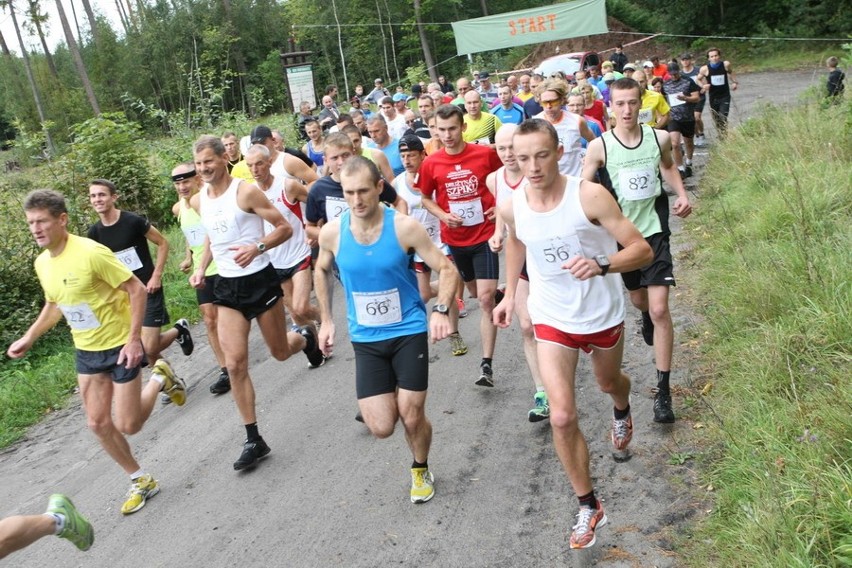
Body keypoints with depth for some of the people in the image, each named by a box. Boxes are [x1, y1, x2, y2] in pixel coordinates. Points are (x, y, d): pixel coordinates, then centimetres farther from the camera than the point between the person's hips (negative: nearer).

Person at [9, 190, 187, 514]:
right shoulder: (42, 263, 0)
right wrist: (29, 338, 9)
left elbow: (137, 290, -21)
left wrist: (134, 338, -24)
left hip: (120, 346, -7)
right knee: (98, 423, 7)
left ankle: (159, 381, 25)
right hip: (86, 351, 7)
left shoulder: (91, 253, -24)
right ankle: (141, 481, 24)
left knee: (128, 425, -2)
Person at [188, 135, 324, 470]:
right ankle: (253, 440, 3)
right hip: (227, 286, 4)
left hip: (259, 280, -4)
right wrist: (201, 268, 9)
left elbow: (285, 228, -11)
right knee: (235, 364, -6)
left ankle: (307, 337, 50)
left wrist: (257, 247, -27)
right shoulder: (197, 201, 5)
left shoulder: (246, 191, -13)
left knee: (280, 352, 11)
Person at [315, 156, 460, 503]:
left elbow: (447, 269, -9)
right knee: (381, 427, -5)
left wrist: (441, 311, -26)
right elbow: (322, 270, 14)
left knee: (411, 416, 0)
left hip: (409, 332, -2)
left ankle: (421, 470, 33)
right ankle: (388, 397, 32)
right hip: (365, 339, 2)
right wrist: (327, 320, 12)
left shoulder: (404, 227, -16)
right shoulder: (332, 232, -8)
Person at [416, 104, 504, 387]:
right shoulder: (431, 163, -5)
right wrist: (443, 215, -10)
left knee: (486, 298, -12)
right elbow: (425, 198, 8)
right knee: (477, 293, 21)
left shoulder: (486, 153, -8)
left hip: (484, 235, -3)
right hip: (454, 238, 3)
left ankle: (487, 364, -6)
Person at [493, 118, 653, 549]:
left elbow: (642, 250, -23)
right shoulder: (512, 207, -13)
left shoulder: (590, 196, -25)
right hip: (551, 320, 1)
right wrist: (510, 293, 10)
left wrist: (601, 265, -41)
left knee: (608, 383, 26)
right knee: (562, 417, -8)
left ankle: (621, 412, 67)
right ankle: (588, 507, 12)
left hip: (603, 315, -1)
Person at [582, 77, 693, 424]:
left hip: (653, 230, 0)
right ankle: (646, 316, 62)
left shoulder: (659, 138, -5)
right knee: (638, 300, 21)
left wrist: (682, 195, 3)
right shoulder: (599, 147, -12)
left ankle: (663, 390, -2)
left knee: (659, 309, -9)